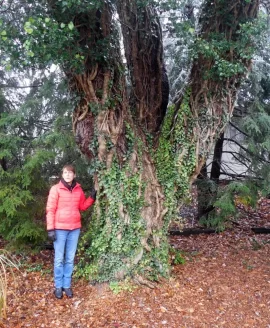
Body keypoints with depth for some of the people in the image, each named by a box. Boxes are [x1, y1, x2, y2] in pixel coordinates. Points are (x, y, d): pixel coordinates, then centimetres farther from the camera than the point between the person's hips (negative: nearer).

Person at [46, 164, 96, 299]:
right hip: (60, 229, -4)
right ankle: (58, 286, 18)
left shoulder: (78, 189, 6)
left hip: (75, 228, 4)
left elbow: (82, 206, 14)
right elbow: (50, 210, -8)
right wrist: (50, 229, -13)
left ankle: (67, 285, 23)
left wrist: (92, 198, -2)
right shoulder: (56, 189, -7)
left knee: (70, 259, 11)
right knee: (59, 259, 5)